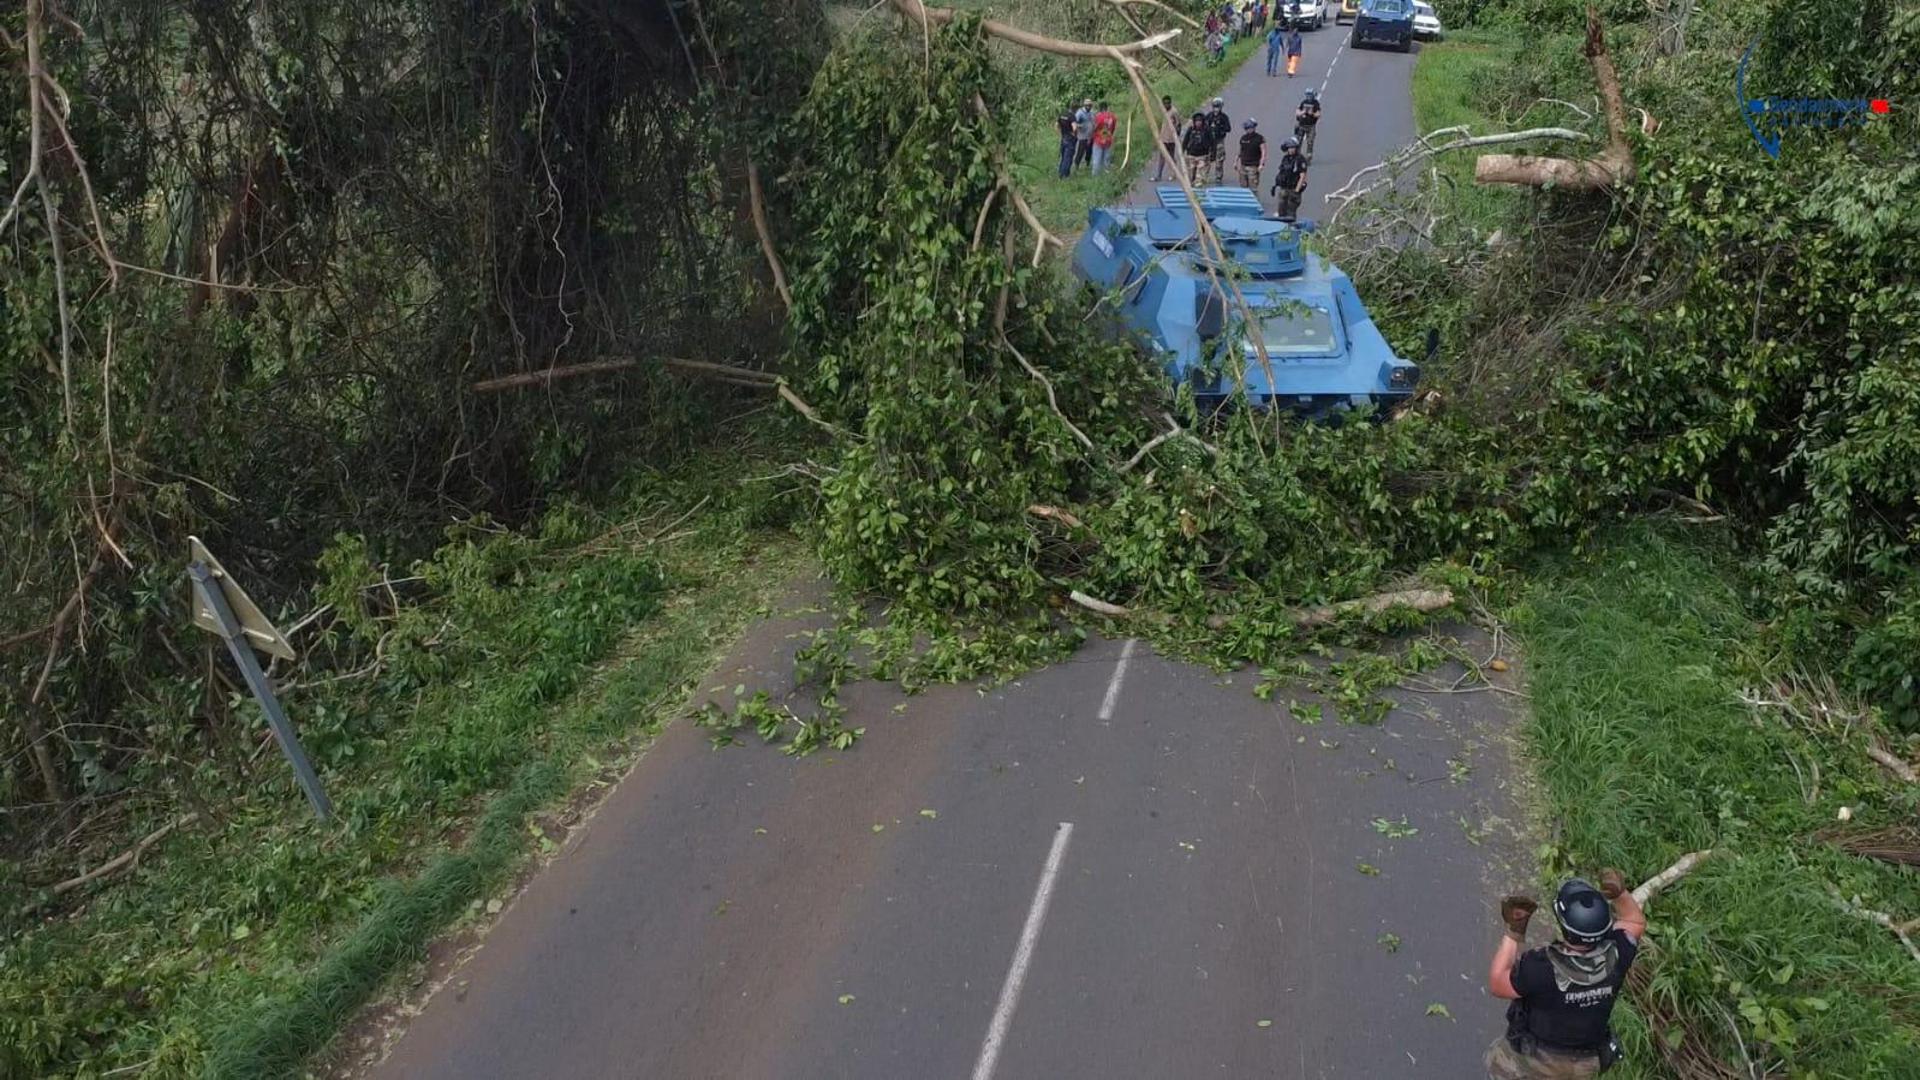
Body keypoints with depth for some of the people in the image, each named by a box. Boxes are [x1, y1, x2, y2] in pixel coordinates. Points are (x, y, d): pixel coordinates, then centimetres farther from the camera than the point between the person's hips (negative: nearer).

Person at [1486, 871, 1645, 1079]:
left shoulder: (1542, 967, -40)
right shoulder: (1614, 956, -27)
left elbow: (1496, 985, -21)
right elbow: (1635, 922, -3)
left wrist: (1513, 933, -22)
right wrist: (1620, 893, -19)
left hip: (1535, 1056, -3)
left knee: (1500, 1061, 28)